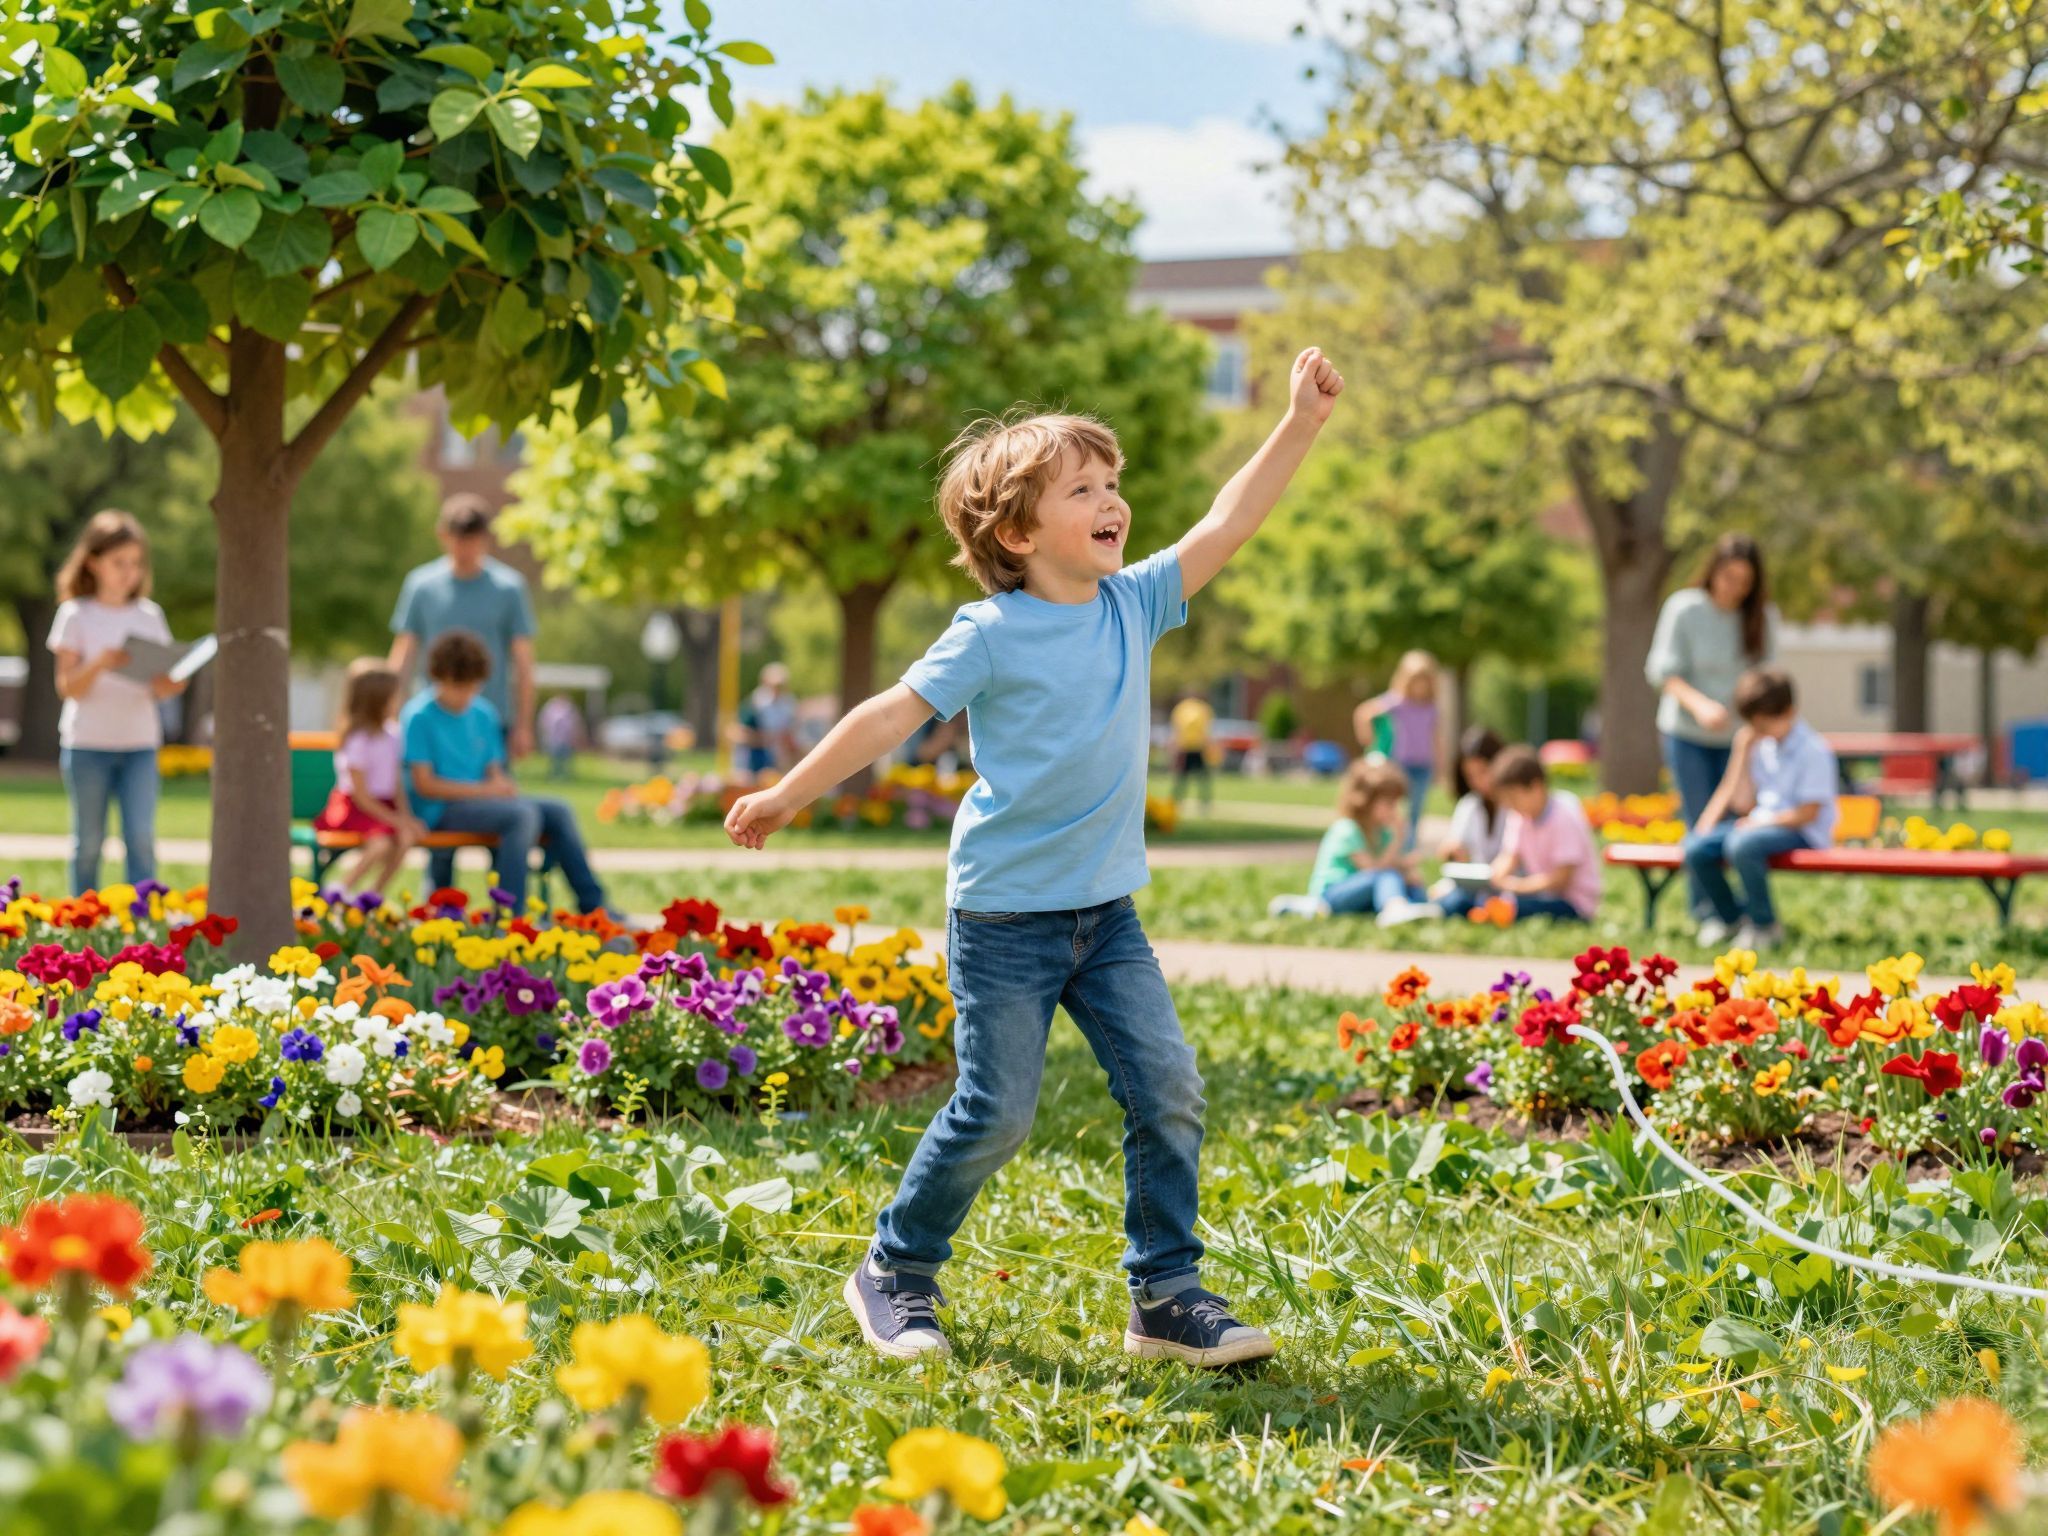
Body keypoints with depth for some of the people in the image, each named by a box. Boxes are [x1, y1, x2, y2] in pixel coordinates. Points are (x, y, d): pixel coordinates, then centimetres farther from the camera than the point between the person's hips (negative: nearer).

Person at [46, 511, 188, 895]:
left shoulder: (150, 616, 9)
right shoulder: (76, 615, -1)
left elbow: (158, 688, 8)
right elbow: (68, 687, -6)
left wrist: (170, 683, -15)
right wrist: (99, 664, -24)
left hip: (140, 744, 2)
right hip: (88, 744, -2)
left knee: (141, 836, -8)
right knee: (89, 839, 4)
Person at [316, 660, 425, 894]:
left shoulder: (391, 733, 6)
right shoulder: (357, 741, -16)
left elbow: (396, 781, 10)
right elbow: (361, 796, -15)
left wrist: (405, 815, -6)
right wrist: (395, 819, -17)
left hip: (384, 804, 7)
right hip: (353, 808, -7)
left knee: (408, 836, -22)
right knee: (382, 843, -32)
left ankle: (373, 893, -8)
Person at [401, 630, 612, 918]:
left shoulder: (482, 714, 13)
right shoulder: (419, 718, -8)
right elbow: (424, 784, -13)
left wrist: (502, 785, -8)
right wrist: (483, 790, -16)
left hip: (479, 798, 7)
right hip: (441, 810, -7)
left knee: (558, 812, -9)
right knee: (522, 814, -29)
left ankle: (592, 904, -5)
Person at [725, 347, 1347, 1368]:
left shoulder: (1133, 603, 4)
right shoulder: (991, 634, -11)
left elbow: (1226, 526, 3)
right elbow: (895, 713, -9)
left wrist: (1301, 424, -3)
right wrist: (787, 797, -6)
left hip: (1107, 909, 5)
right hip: (1006, 914, -5)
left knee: (1167, 1088, -3)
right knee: (995, 1112, -2)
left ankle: (1166, 1296, 7)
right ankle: (894, 1273, 19)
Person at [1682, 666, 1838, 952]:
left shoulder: (1813, 751, -14)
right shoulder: (1762, 745, 7)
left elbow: (1808, 813, -15)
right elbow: (1743, 802, 5)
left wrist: (1761, 822, -15)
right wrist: (1743, 750, -1)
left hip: (1801, 832, -7)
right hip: (1761, 823, 7)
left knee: (1742, 844, -36)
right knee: (1695, 848, -15)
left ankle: (1765, 926, -16)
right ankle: (1730, 917, 9)